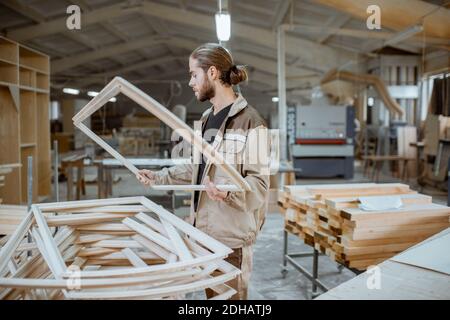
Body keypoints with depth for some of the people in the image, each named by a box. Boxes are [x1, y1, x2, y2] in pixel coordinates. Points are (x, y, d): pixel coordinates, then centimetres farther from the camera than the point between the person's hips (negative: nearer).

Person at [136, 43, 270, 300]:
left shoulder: (249, 120, -15)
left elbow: (259, 183, -18)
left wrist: (228, 192, -35)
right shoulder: (207, 119, 12)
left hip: (232, 233, -8)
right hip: (203, 229, 8)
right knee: (211, 293, 19)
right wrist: (159, 177, 16)